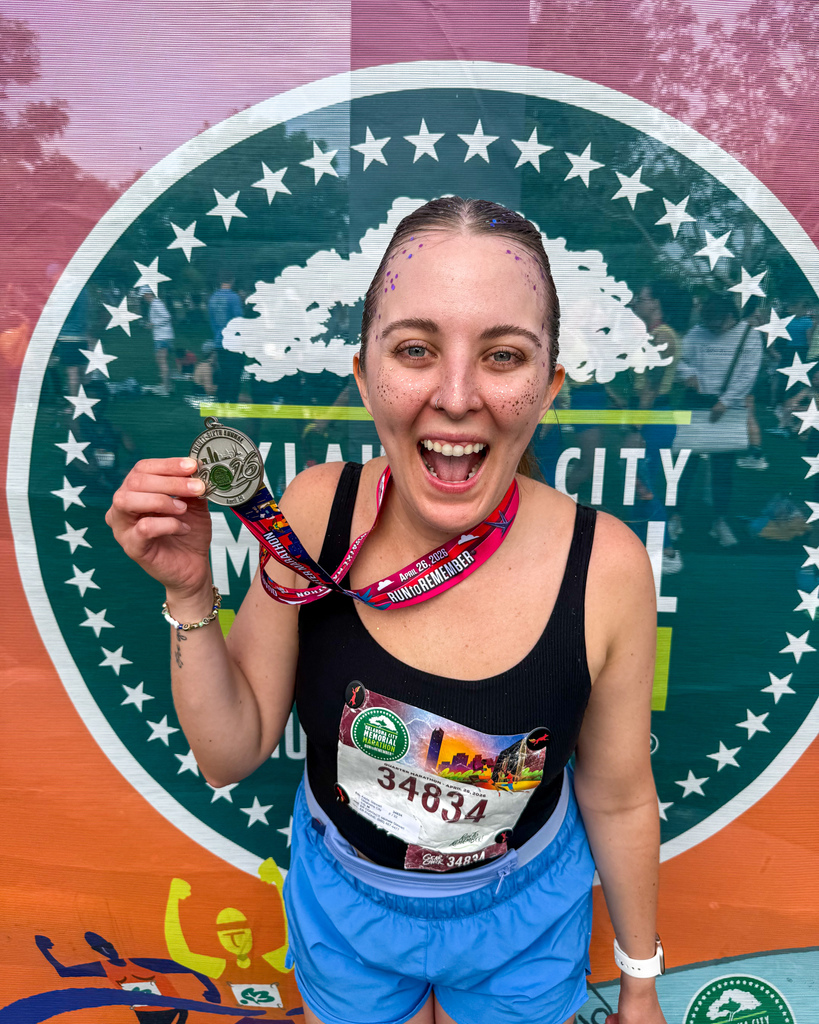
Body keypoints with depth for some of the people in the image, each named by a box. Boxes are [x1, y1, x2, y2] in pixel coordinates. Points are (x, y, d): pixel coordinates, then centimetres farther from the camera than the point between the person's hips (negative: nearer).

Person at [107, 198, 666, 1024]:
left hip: (523, 918, -1)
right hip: (340, 902, 2)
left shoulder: (607, 567, -26)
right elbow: (230, 755, -13)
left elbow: (617, 798, -10)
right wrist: (189, 593, -28)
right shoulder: (315, 511, -23)